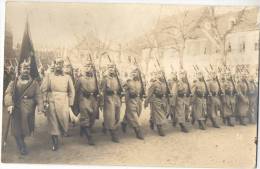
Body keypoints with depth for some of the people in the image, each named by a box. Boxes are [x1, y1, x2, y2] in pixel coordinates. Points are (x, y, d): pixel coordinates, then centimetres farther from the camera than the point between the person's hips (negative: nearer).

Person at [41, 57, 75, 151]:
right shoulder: (49, 77, 8)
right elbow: (43, 90, 3)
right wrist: (45, 101, -7)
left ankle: (64, 132, 30)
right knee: (53, 123, 1)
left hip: (63, 103, 0)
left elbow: (71, 91, 9)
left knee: (64, 119, -5)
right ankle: (55, 143, 9)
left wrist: (70, 104, 2)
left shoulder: (67, 77, 10)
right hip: (51, 102, 0)